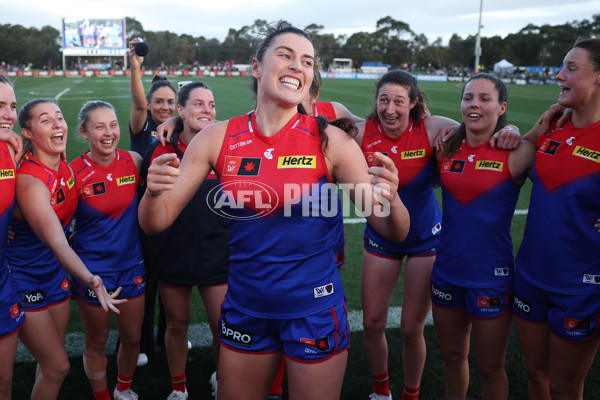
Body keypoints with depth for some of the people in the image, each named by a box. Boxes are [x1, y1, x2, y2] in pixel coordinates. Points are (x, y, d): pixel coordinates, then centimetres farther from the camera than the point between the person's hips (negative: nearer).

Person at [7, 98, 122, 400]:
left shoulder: (64, 168, -4)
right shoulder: (29, 180, -27)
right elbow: (57, 243, -38)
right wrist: (91, 281, -51)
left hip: (55, 274, 7)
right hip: (23, 281, -7)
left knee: (52, 363, 18)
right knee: (57, 367, -1)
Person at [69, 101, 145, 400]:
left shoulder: (133, 161, -5)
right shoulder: (73, 172, -14)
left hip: (131, 266, 3)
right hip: (92, 271, -3)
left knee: (132, 338, 16)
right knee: (96, 343, 13)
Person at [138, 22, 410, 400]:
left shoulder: (329, 141, -11)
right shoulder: (217, 138, -7)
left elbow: (394, 232, -10)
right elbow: (156, 223, -4)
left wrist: (390, 199, -32)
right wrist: (153, 192, -25)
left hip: (314, 309, -1)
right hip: (246, 308, 2)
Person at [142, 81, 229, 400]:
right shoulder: (160, 150, -2)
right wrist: (149, 249, 9)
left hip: (216, 254, -1)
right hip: (172, 254, 1)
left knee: (224, 326, 1)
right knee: (177, 323, 15)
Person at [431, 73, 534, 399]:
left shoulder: (515, 153, -12)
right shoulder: (447, 149, 0)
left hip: (491, 276, -3)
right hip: (447, 271, 4)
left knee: (490, 368, 13)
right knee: (451, 356, 22)